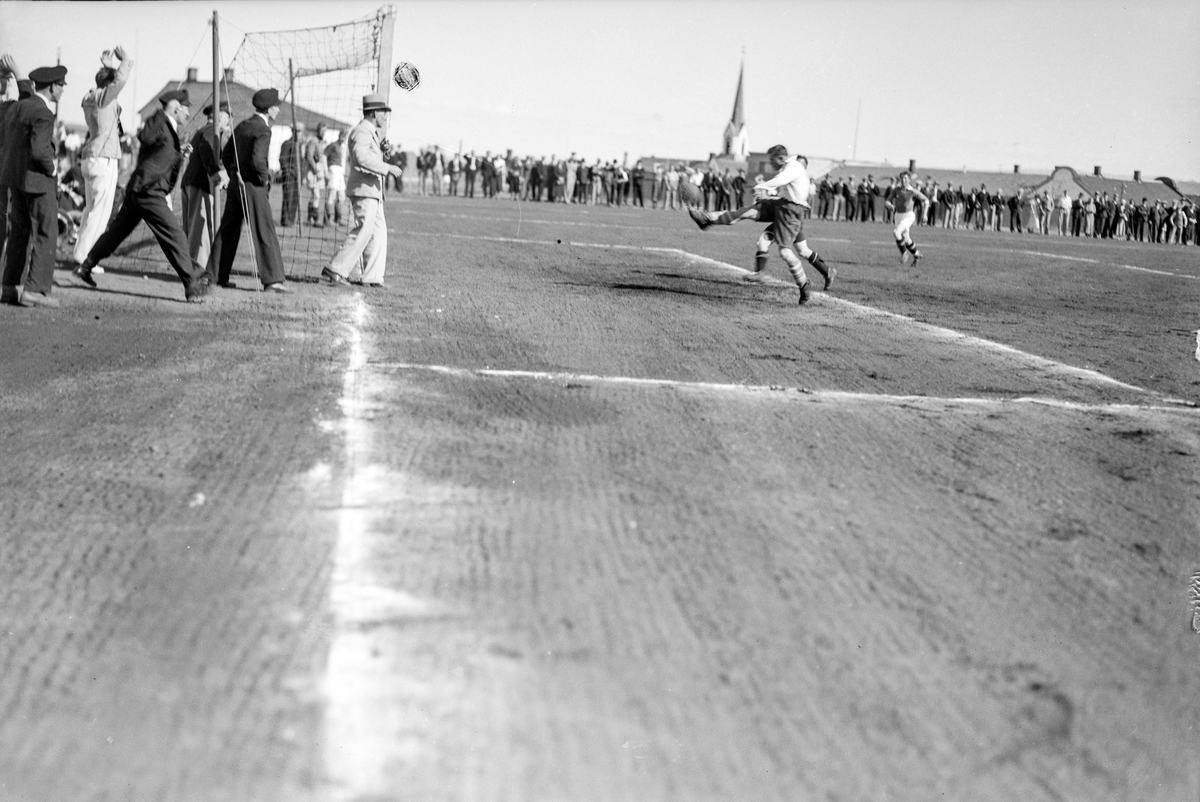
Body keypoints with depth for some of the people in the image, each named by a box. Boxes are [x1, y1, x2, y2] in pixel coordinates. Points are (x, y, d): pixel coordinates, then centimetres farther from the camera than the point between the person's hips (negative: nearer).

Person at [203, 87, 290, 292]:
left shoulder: (242, 125, 13)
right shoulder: (263, 130, -13)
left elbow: (226, 154, 18)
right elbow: (258, 160, -25)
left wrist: (235, 174, 15)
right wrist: (265, 179, -11)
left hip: (236, 183, 9)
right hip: (253, 186, -9)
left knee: (228, 230, 12)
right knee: (265, 232, -7)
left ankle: (216, 275, 17)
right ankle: (272, 279, -10)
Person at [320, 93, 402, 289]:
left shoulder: (372, 133, 20)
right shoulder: (362, 131, -13)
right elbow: (361, 157, -29)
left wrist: (382, 149, 9)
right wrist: (387, 168, -27)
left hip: (373, 191, 11)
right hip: (363, 189, -11)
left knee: (379, 232, 9)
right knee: (362, 232, -14)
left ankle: (371, 277, 11)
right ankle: (334, 271, -13)